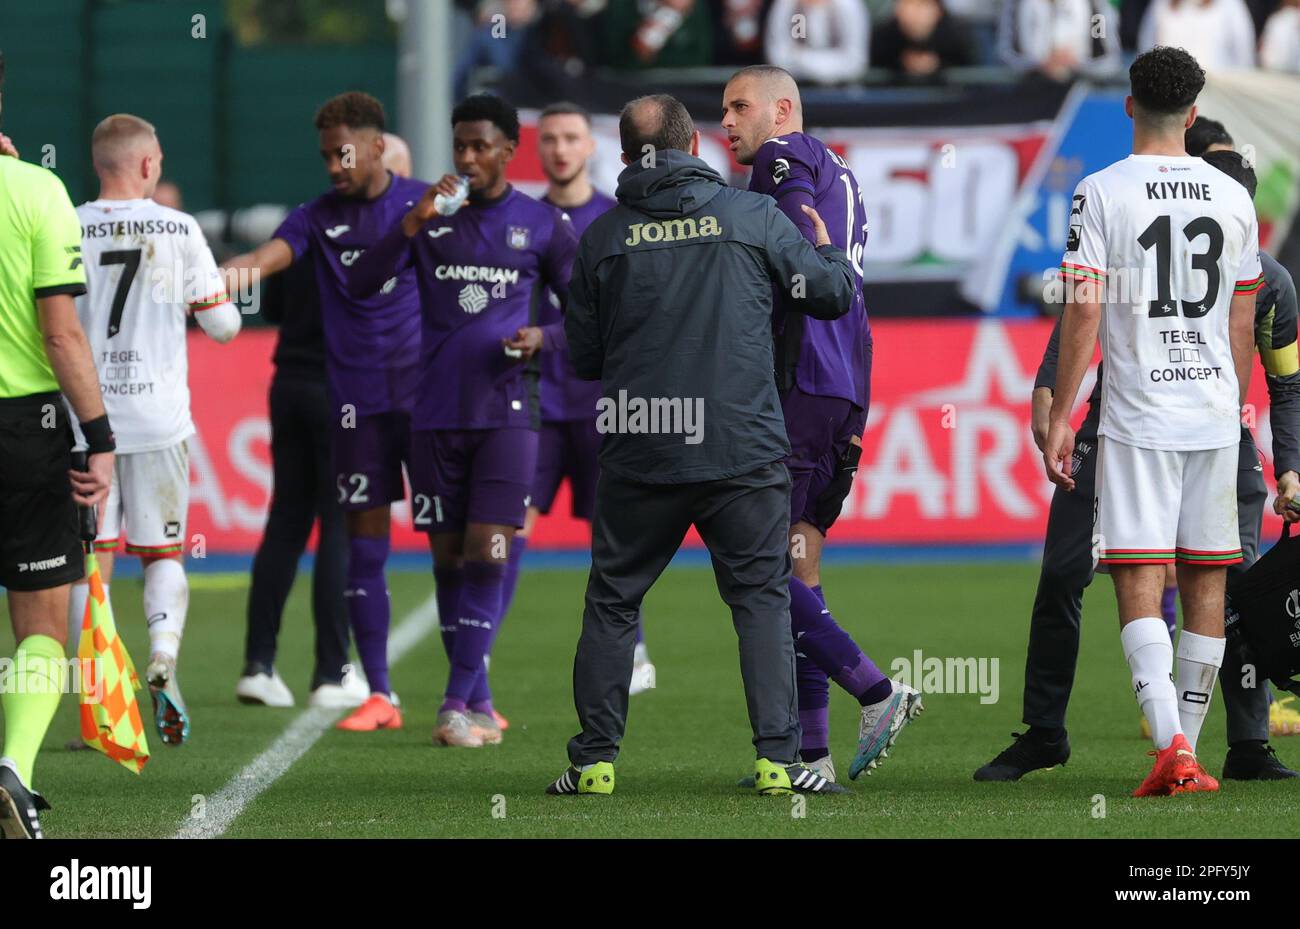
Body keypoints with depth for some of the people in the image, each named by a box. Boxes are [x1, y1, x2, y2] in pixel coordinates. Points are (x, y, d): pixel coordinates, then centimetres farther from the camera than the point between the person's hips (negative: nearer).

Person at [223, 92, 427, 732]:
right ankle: (378, 696, 7)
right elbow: (265, 258, -12)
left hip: (426, 392, -1)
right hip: (357, 403, 1)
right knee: (364, 547, 1)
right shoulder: (319, 218, 3)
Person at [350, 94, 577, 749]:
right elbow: (362, 283, -3)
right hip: (436, 416, 2)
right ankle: (479, 706, 12)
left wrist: (543, 337, -10)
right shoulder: (433, 218, 7)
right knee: (448, 559, 4)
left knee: (486, 555, -12)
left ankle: (459, 704, -14)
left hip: (507, 414, -2)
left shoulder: (543, 225, 4)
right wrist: (414, 223, -16)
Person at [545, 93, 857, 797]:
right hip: (743, 449, -1)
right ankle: (778, 758, -2)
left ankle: (594, 759, 11)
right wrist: (826, 248, 29)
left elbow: (582, 357, 9)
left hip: (637, 454, 1)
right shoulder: (753, 217, -1)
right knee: (762, 599, 7)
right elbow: (834, 292, 8)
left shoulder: (604, 236, 3)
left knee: (612, 601, 13)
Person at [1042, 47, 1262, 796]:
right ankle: (1188, 752, 14)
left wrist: (1061, 416, -4)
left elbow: (1083, 313, -10)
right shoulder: (1234, 198, 6)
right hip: (1216, 414, 4)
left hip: (1138, 417, -4)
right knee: (1206, 583, 9)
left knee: (1140, 580, -7)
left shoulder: (1103, 193, -6)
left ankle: (1171, 744, -23)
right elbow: (1243, 325, 12)